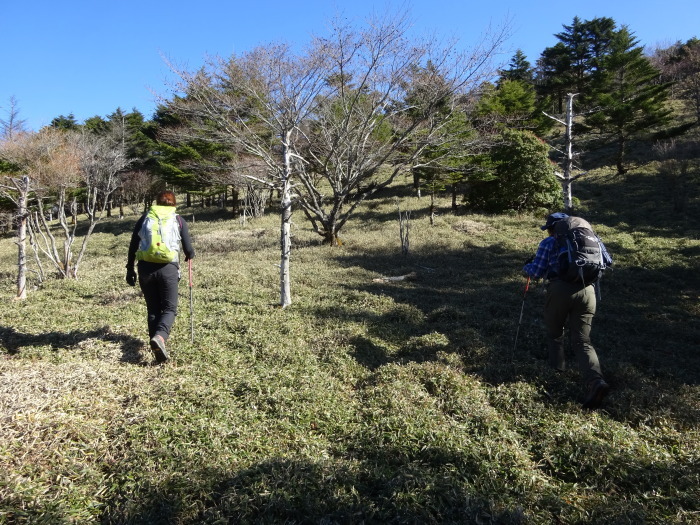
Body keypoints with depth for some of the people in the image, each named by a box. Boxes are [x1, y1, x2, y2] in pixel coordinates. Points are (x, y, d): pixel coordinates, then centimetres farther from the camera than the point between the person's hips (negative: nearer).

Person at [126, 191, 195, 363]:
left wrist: (130, 270, 17)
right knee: (169, 308, 5)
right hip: (168, 268, -2)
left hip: (145, 267, 2)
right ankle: (159, 336, -22)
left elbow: (133, 246, 11)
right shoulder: (178, 220, 9)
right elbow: (189, 250, 6)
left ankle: (157, 348, 8)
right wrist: (190, 255, 29)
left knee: (153, 309, 14)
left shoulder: (145, 218, 14)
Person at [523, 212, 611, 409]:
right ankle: (596, 381, -17)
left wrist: (526, 267, 23)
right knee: (582, 341, 4)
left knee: (554, 334, 22)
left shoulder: (549, 242, 9)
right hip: (587, 290, 4)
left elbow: (537, 271, 2)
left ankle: (557, 370, 29)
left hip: (560, 289, -3)